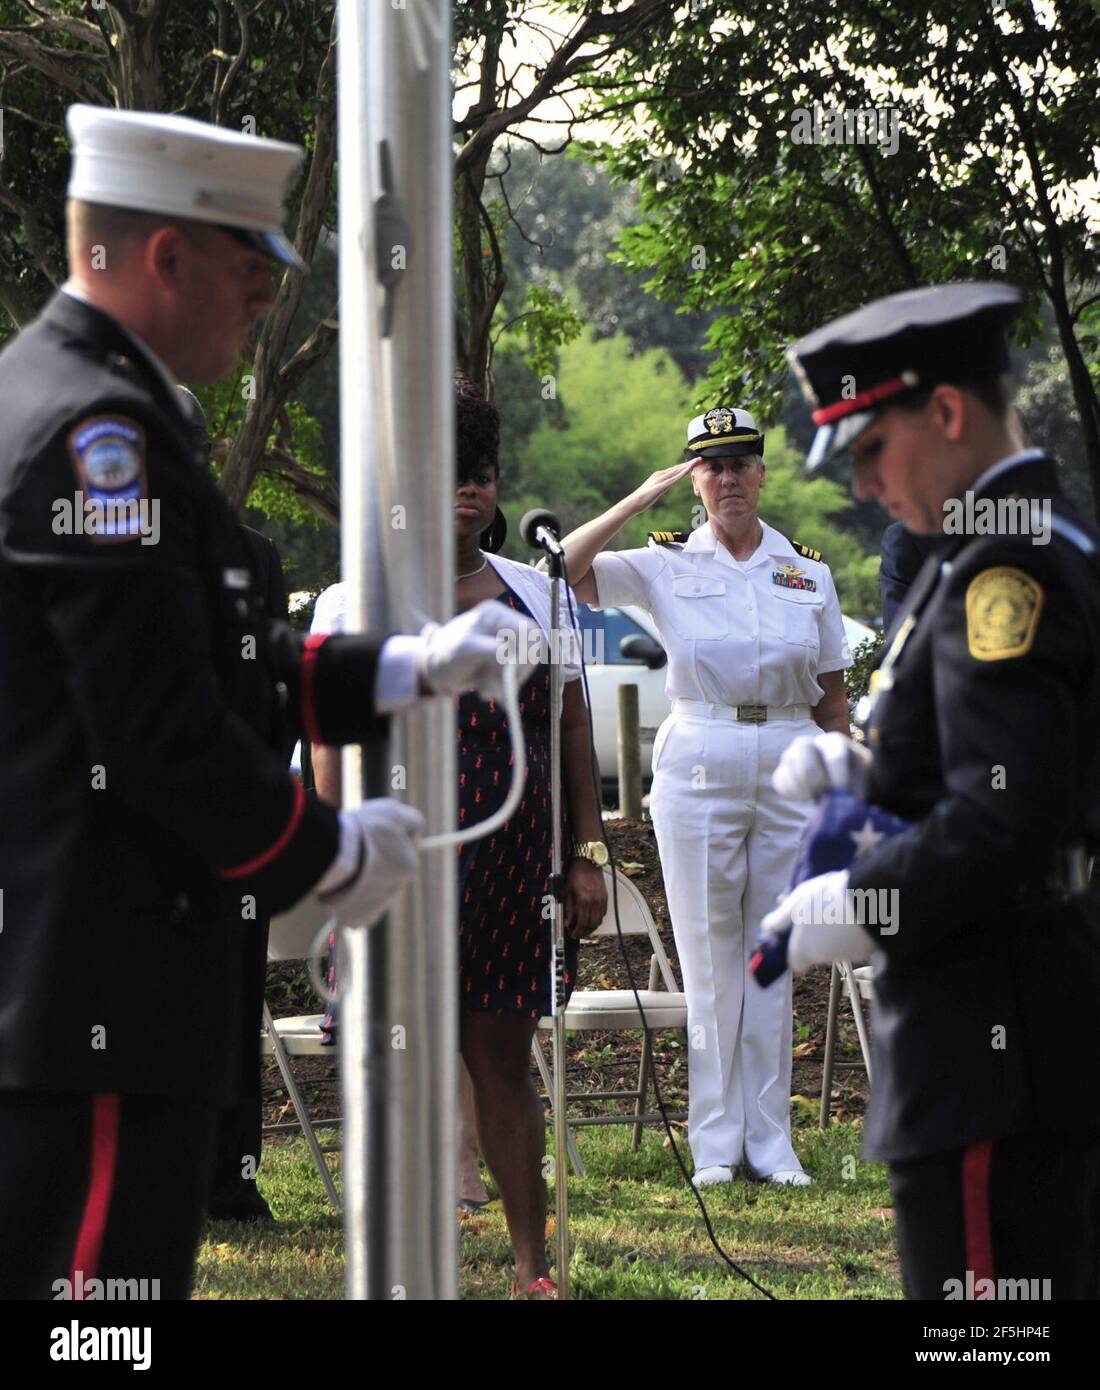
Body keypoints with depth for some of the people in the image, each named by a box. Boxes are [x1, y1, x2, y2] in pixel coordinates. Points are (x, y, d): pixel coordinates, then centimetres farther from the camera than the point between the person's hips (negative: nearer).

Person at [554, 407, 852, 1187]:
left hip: (789, 771, 2)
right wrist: (644, 498, -10)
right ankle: (716, 1143, 5)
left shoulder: (809, 572, 10)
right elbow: (566, 569, -10)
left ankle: (771, 1143, 8)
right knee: (710, 958, 0)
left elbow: (834, 697, 12)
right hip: (698, 769, -2)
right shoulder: (667, 565, 4)